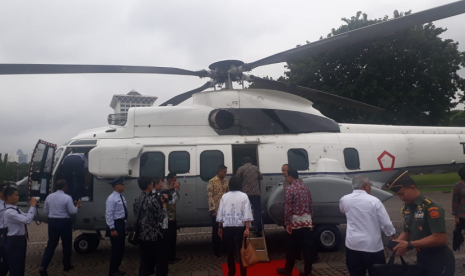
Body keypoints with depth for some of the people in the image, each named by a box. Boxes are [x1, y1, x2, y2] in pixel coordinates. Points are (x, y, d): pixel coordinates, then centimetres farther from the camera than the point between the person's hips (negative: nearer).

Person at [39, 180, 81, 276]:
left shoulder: (49, 197, 3)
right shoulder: (67, 198, -14)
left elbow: (46, 210, 13)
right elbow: (73, 211, -11)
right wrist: (77, 207, 9)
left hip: (52, 222, 5)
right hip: (64, 222, -4)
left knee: (51, 244, 9)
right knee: (66, 244, 11)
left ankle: (43, 267, -3)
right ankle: (67, 265, 22)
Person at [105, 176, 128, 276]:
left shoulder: (122, 197, 10)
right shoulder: (111, 198, -17)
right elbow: (108, 215, -20)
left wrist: (124, 225, 16)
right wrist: (112, 229, -21)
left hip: (122, 224, 9)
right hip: (115, 224, -9)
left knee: (121, 248, 16)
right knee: (116, 249, -1)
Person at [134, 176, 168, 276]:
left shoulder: (136, 200, 4)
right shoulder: (153, 200, -19)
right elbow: (161, 218, -18)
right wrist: (164, 204, -3)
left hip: (142, 236, 7)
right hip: (154, 236, -7)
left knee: (145, 261, 15)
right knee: (161, 261, 7)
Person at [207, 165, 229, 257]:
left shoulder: (226, 181, 12)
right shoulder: (212, 182, -7)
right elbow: (210, 196, -12)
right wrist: (212, 210, -16)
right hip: (216, 210, -5)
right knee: (216, 230, 3)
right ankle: (217, 250, 13)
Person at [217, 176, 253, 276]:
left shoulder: (224, 196, 3)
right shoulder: (243, 196, -4)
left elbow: (220, 213, 5)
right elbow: (246, 213, -11)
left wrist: (220, 227, 14)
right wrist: (247, 228, -10)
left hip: (227, 227, 2)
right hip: (240, 227, -2)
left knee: (230, 251, 12)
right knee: (241, 251, 4)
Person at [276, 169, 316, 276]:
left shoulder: (290, 189, -10)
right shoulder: (306, 188, 11)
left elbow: (288, 207, -15)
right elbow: (310, 206, 13)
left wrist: (287, 223, -11)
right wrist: (311, 220, 18)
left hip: (295, 221, -5)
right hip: (307, 221, 6)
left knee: (292, 248, 6)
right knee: (308, 247, 6)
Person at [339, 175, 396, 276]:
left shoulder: (344, 200, -1)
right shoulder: (374, 201, -13)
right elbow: (386, 223, -7)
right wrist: (392, 234, 11)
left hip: (353, 246, 3)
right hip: (373, 247, -3)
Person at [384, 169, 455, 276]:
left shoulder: (430, 207, -22)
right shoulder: (407, 208, 1)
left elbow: (440, 238, -27)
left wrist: (409, 245, -25)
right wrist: (397, 242, -9)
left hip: (439, 260, -7)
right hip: (421, 257, 7)